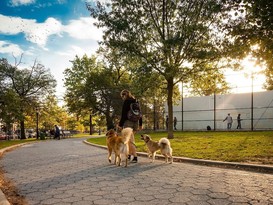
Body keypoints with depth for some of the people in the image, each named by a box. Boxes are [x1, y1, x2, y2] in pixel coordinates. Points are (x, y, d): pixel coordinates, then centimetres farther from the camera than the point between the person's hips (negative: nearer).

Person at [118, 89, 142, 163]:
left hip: (128, 122, -7)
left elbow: (123, 114, -13)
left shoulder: (126, 102, -8)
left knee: (130, 140, -4)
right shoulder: (136, 101, 13)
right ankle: (129, 154, 27)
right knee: (130, 139, 20)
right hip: (136, 122, 8)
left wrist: (120, 124, -9)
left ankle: (135, 157, -7)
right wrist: (140, 124, 19)